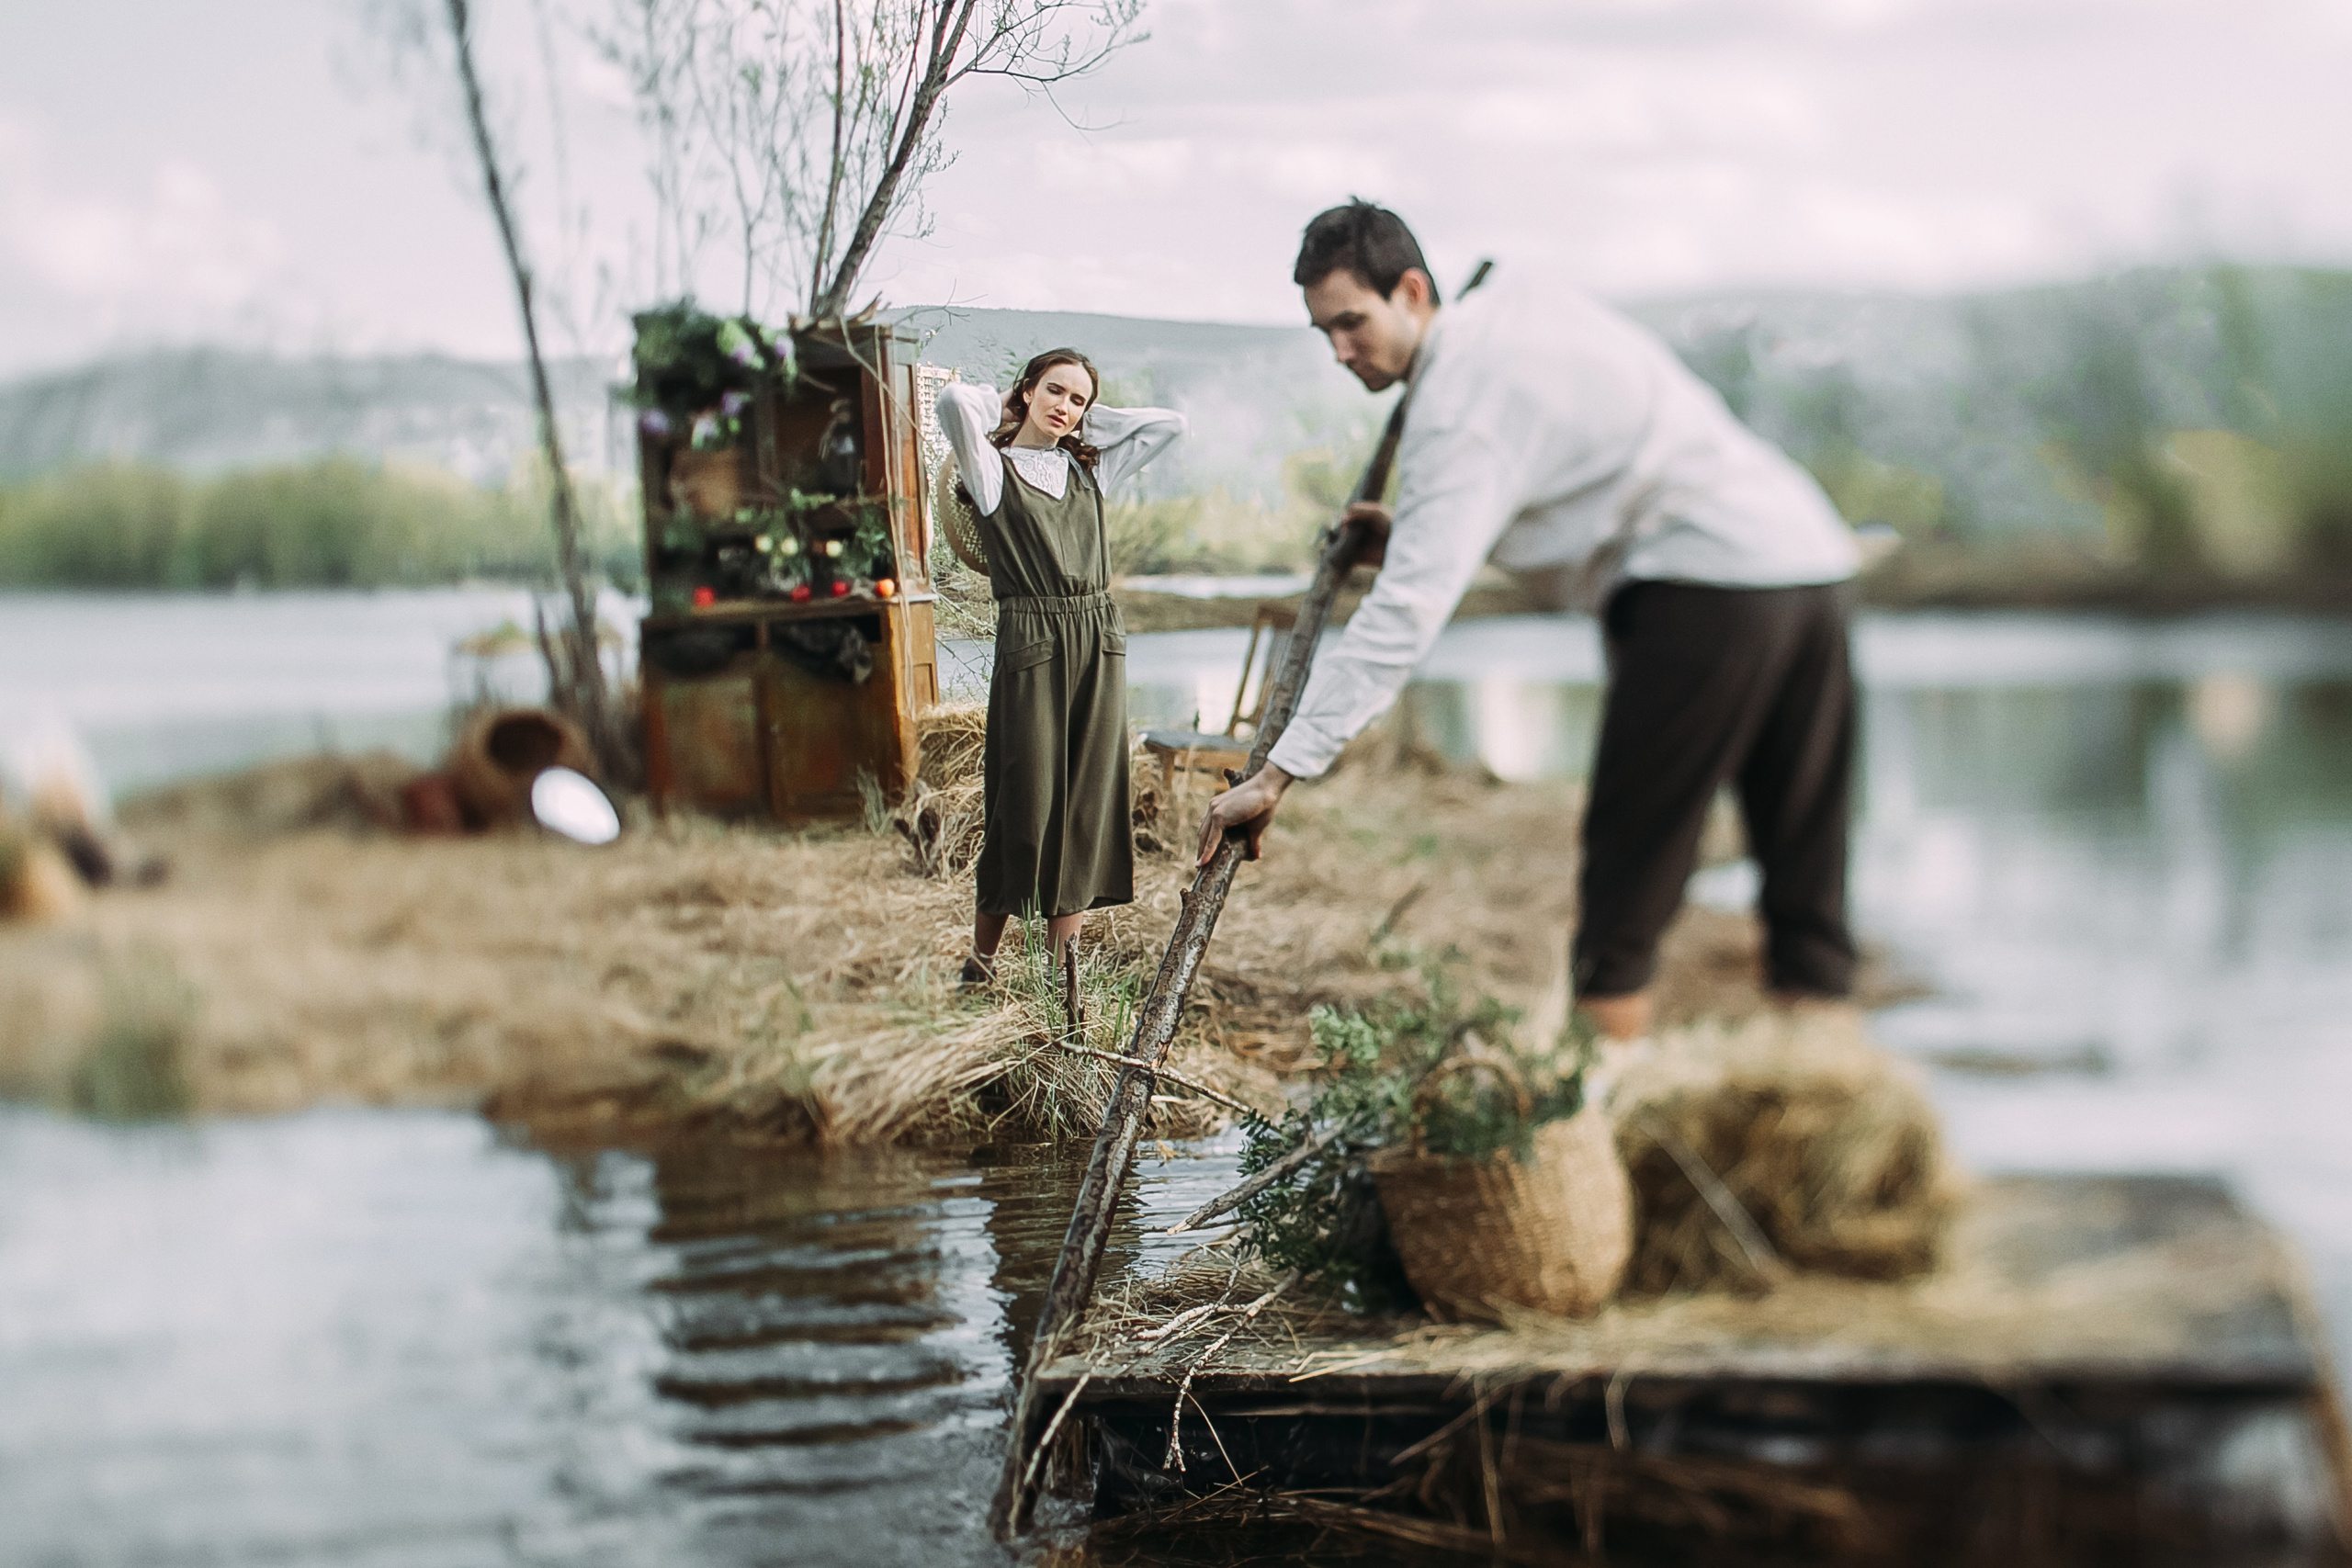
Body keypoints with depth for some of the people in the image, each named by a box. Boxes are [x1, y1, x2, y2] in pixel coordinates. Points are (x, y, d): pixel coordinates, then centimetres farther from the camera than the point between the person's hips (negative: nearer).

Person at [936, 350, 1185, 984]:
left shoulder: (1089, 471, 17)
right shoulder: (992, 470, 2)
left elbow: (1169, 423, 20)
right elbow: (956, 400, -16)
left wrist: (1082, 419, 17)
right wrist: (1012, 410, 5)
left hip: (1098, 646, 5)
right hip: (1031, 646, -5)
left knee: (1086, 802, 2)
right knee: (1026, 803, -3)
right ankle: (981, 961, 11)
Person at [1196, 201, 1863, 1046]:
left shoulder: (1460, 410, -13)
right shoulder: (1515, 295, 14)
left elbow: (1405, 611, -21)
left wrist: (1280, 770, -23)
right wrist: (1414, 536, 15)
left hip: (1707, 584, -9)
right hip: (1808, 550, 9)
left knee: (1631, 856, -2)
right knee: (1802, 852, 8)